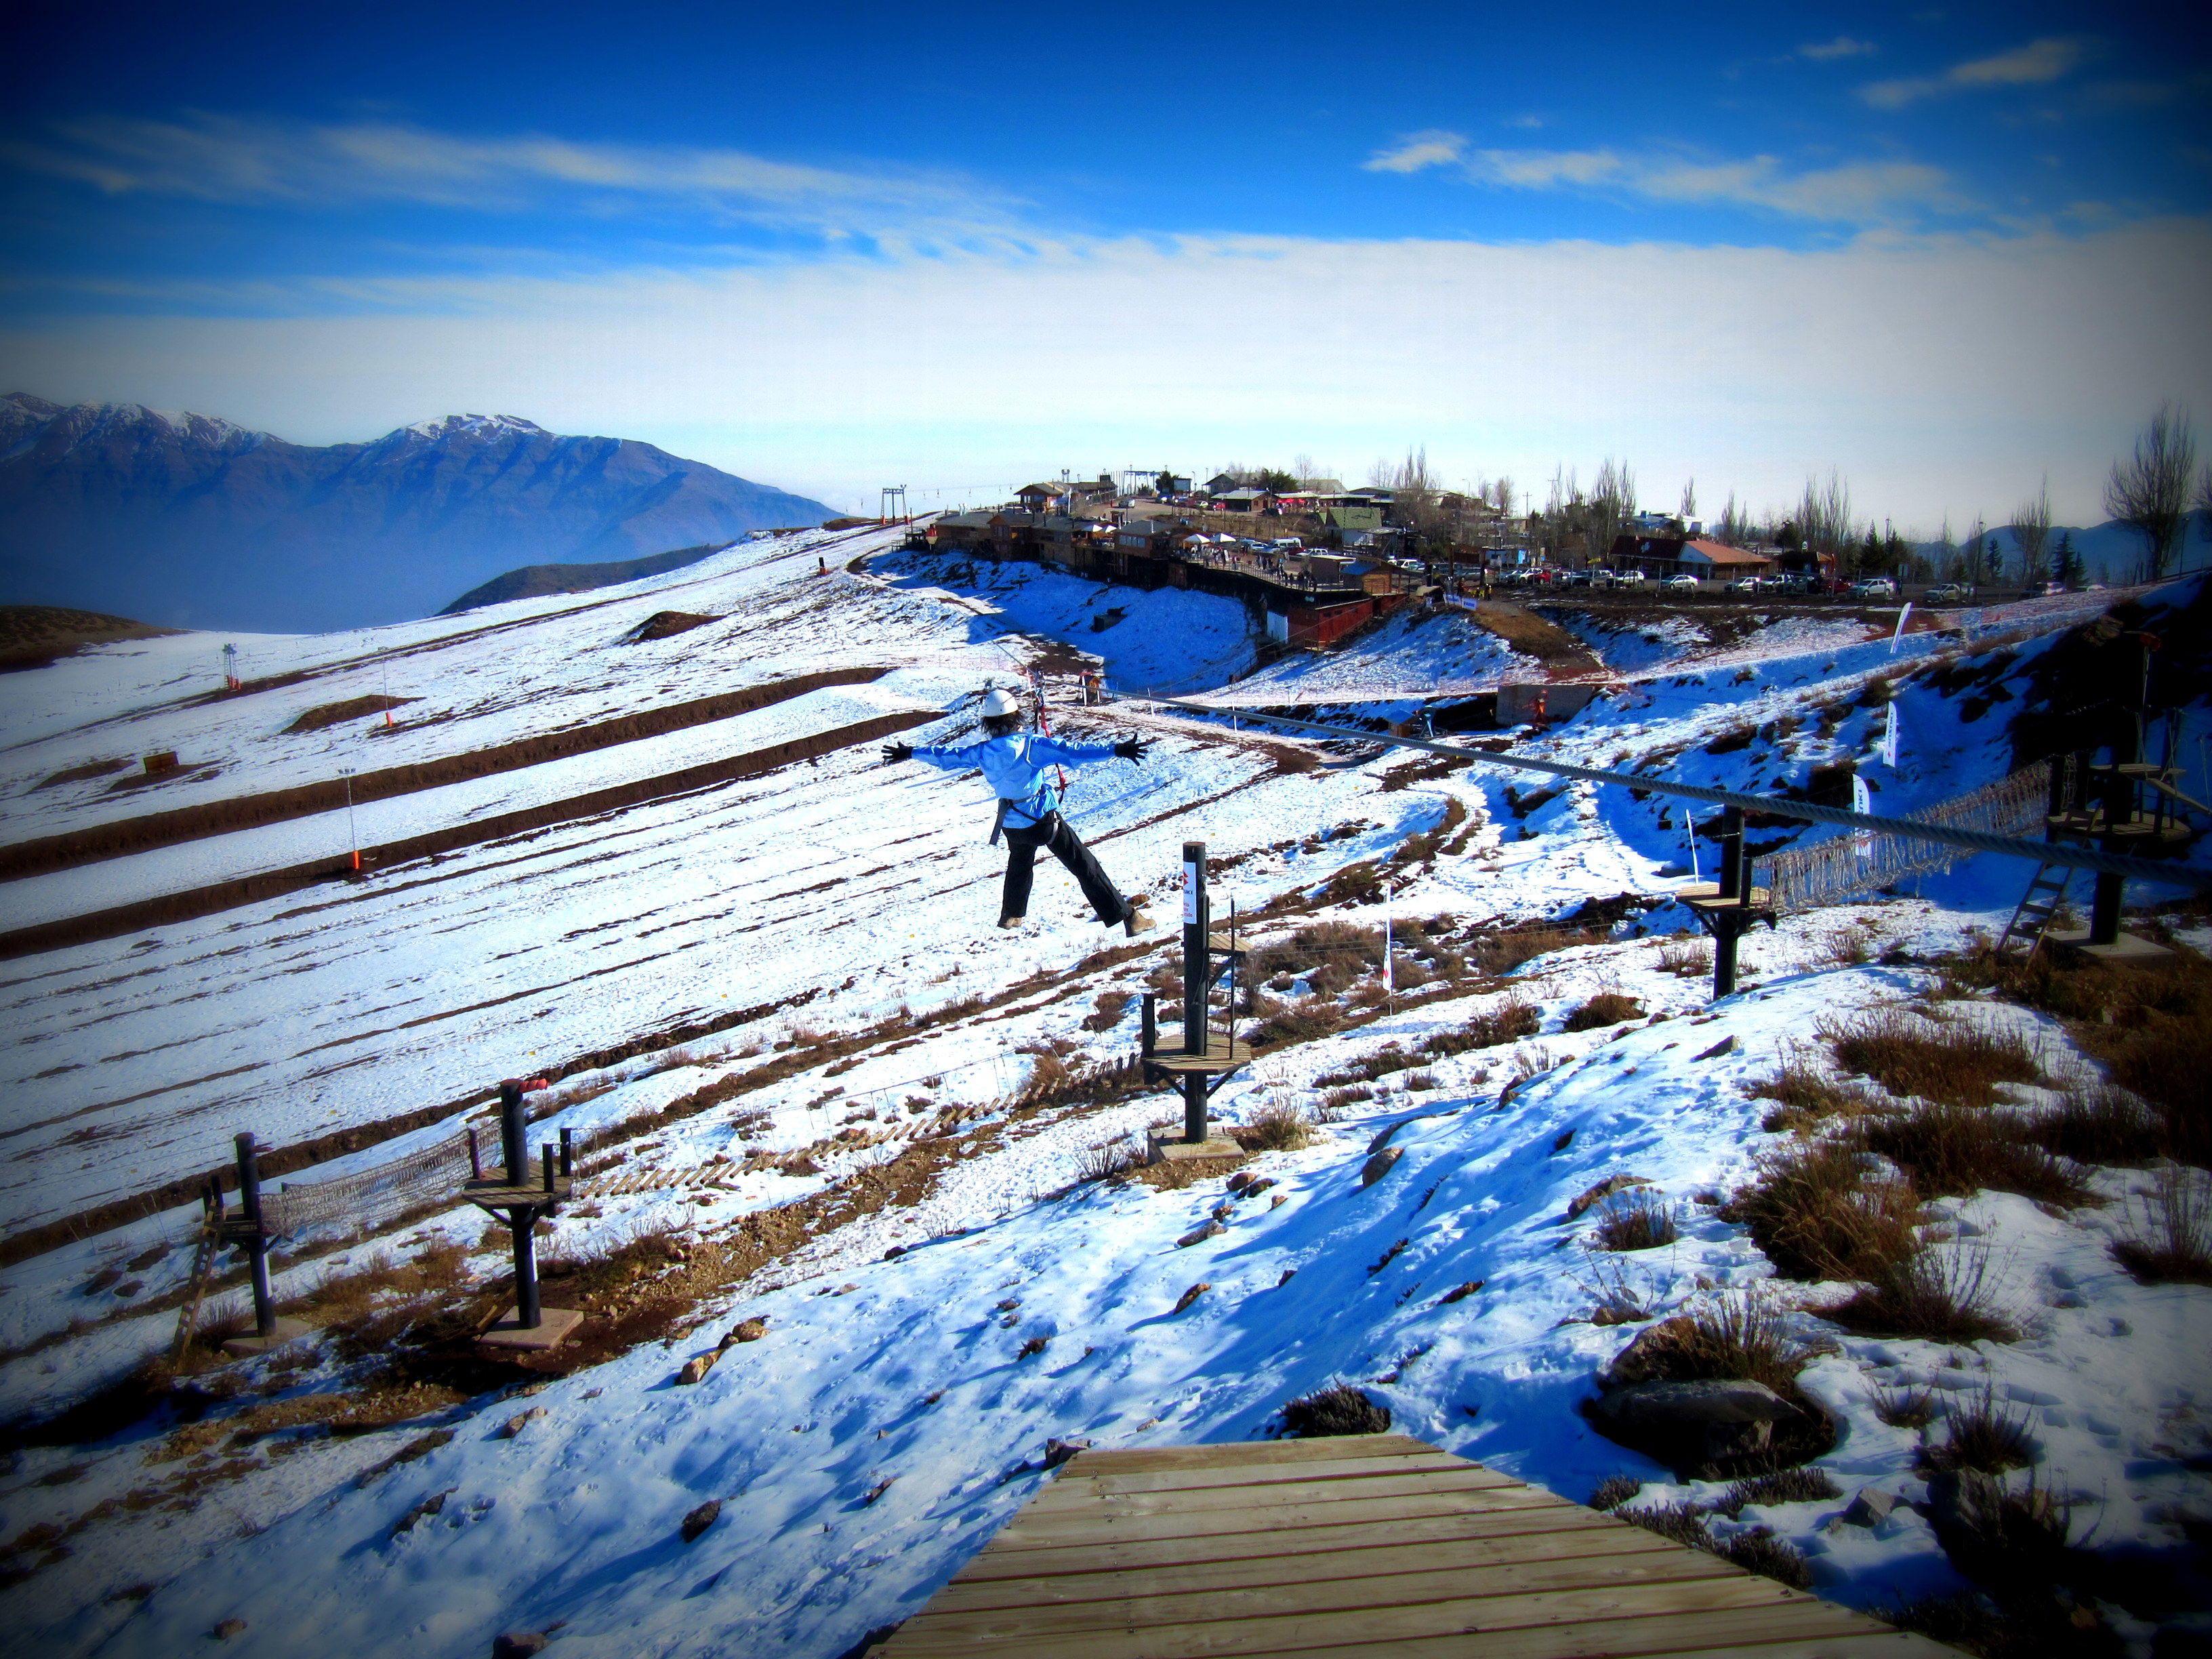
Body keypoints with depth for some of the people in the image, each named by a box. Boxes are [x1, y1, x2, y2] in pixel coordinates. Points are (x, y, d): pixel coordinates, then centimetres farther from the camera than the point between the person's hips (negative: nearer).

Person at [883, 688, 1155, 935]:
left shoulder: (982, 751, -4)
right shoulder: (1029, 745, -20)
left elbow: (947, 757, 10)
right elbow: (1072, 752, -27)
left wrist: (910, 753, 26)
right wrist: (1115, 750, -29)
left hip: (1012, 824, 5)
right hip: (1043, 819, -5)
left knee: (1020, 864, 33)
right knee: (1084, 866, -3)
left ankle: (1011, 916, 48)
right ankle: (1126, 916, -5)